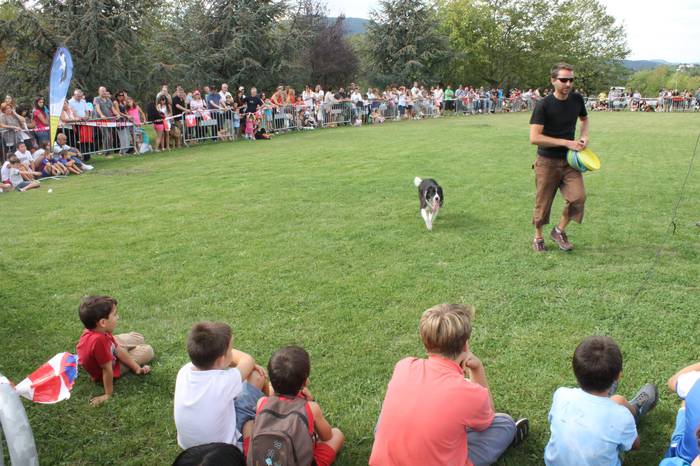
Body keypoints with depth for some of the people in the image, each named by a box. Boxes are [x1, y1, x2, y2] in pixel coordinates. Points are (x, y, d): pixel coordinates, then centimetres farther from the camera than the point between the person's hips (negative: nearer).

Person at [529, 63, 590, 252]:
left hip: (569, 160, 4)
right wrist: (566, 142, -21)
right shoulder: (544, 105, -14)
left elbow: (584, 119, 24)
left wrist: (584, 135, 2)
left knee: (578, 196, -11)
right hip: (547, 162, -4)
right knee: (543, 202, 5)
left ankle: (559, 231, 12)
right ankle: (538, 238, 27)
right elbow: (534, 138, -22)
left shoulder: (577, 99, 2)